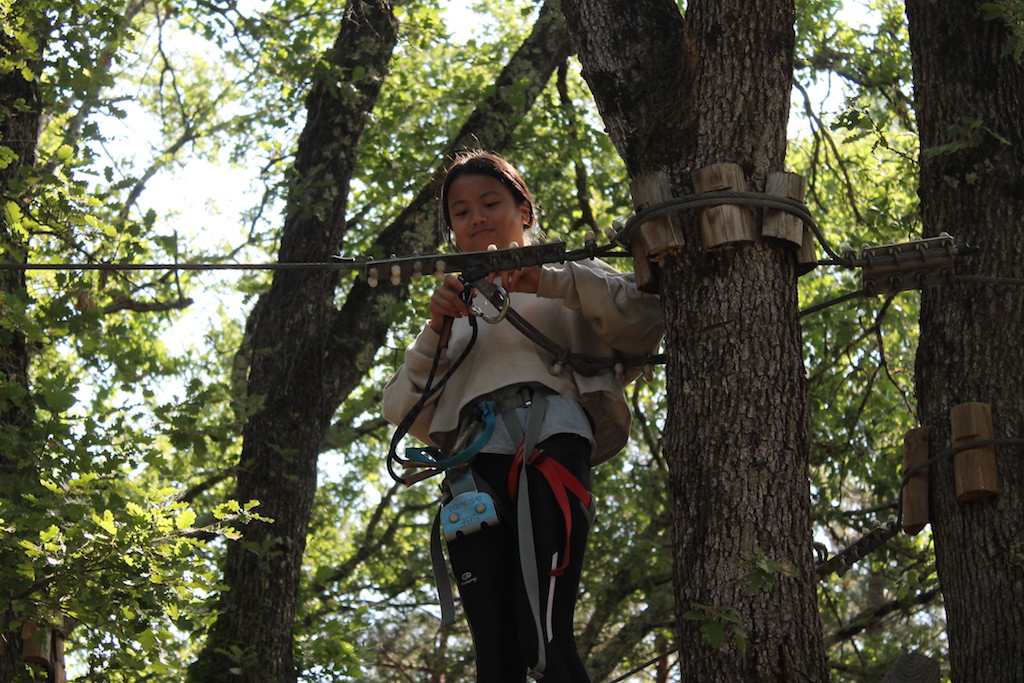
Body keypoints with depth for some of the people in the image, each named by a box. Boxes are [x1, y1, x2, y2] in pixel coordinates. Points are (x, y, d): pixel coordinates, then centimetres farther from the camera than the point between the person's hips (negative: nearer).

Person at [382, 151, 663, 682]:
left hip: (549, 440, -4)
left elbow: (647, 316, 2)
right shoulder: (458, 308, 34)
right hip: (474, 464, 4)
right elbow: (404, 410, 22)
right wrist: (436, 332, 7)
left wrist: (548, 281, -6)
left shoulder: (568, 277, 23)